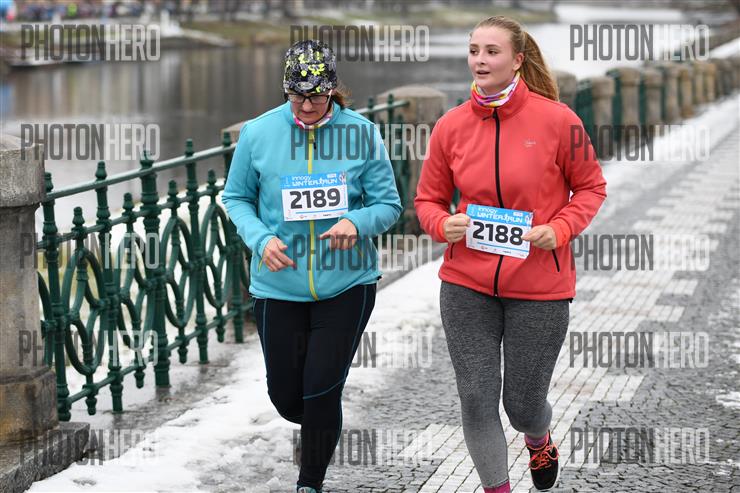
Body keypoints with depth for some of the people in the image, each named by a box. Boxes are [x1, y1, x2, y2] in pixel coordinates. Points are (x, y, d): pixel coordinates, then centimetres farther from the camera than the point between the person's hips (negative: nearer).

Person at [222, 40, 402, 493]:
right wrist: (261, 239, -13)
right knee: (286, 396, 7)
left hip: (346, 283, -1)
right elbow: (237, 198, 6)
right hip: (279, 286, 1)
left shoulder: (361, 133, -7)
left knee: (321, 392, -3)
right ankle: (319, 426, 43)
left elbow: (389, 205, -2)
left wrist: (356, 221, -24)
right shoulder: (258, 133, -5)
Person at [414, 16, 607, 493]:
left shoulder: (556, 119, -9)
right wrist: (442, 224, -12)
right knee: (477, 399, 0)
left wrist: (559, 229, -14)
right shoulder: (451, 126, -2)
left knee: (523, 404, 8)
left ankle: (540, 440, 45)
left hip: (540, 287, -2)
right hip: (467, 285, 2)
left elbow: (590, 187, 3)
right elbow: (429, 199, 9)